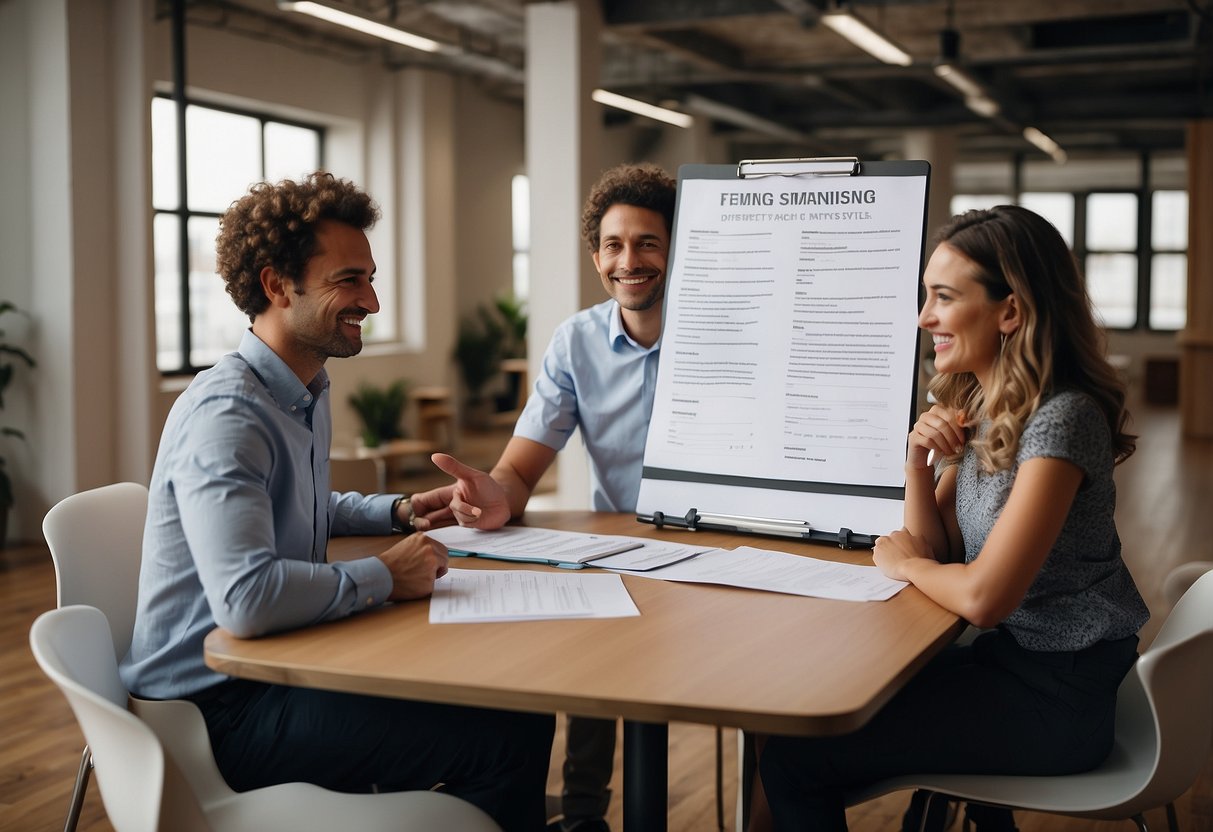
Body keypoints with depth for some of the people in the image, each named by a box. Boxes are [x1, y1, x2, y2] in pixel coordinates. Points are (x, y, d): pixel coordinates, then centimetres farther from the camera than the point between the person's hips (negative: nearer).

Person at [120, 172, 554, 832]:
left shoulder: (308, 393, 10)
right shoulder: (226, 414, -22)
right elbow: (245, 599, -36)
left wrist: (401, 511, 13)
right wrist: (383, 577, -22)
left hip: (274, 672, 10)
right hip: (217, 706, -10)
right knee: (515, 736, -17)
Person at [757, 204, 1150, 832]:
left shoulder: (1061, 419, -23)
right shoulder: (975, 404, 5)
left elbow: (982, 597, -28)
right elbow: (935, 546, 7)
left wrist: (907, 564, -8)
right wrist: (919, 459, -9)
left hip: (1059, 697, -8)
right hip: (1007, 655, 8)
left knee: (792, 758, -12)